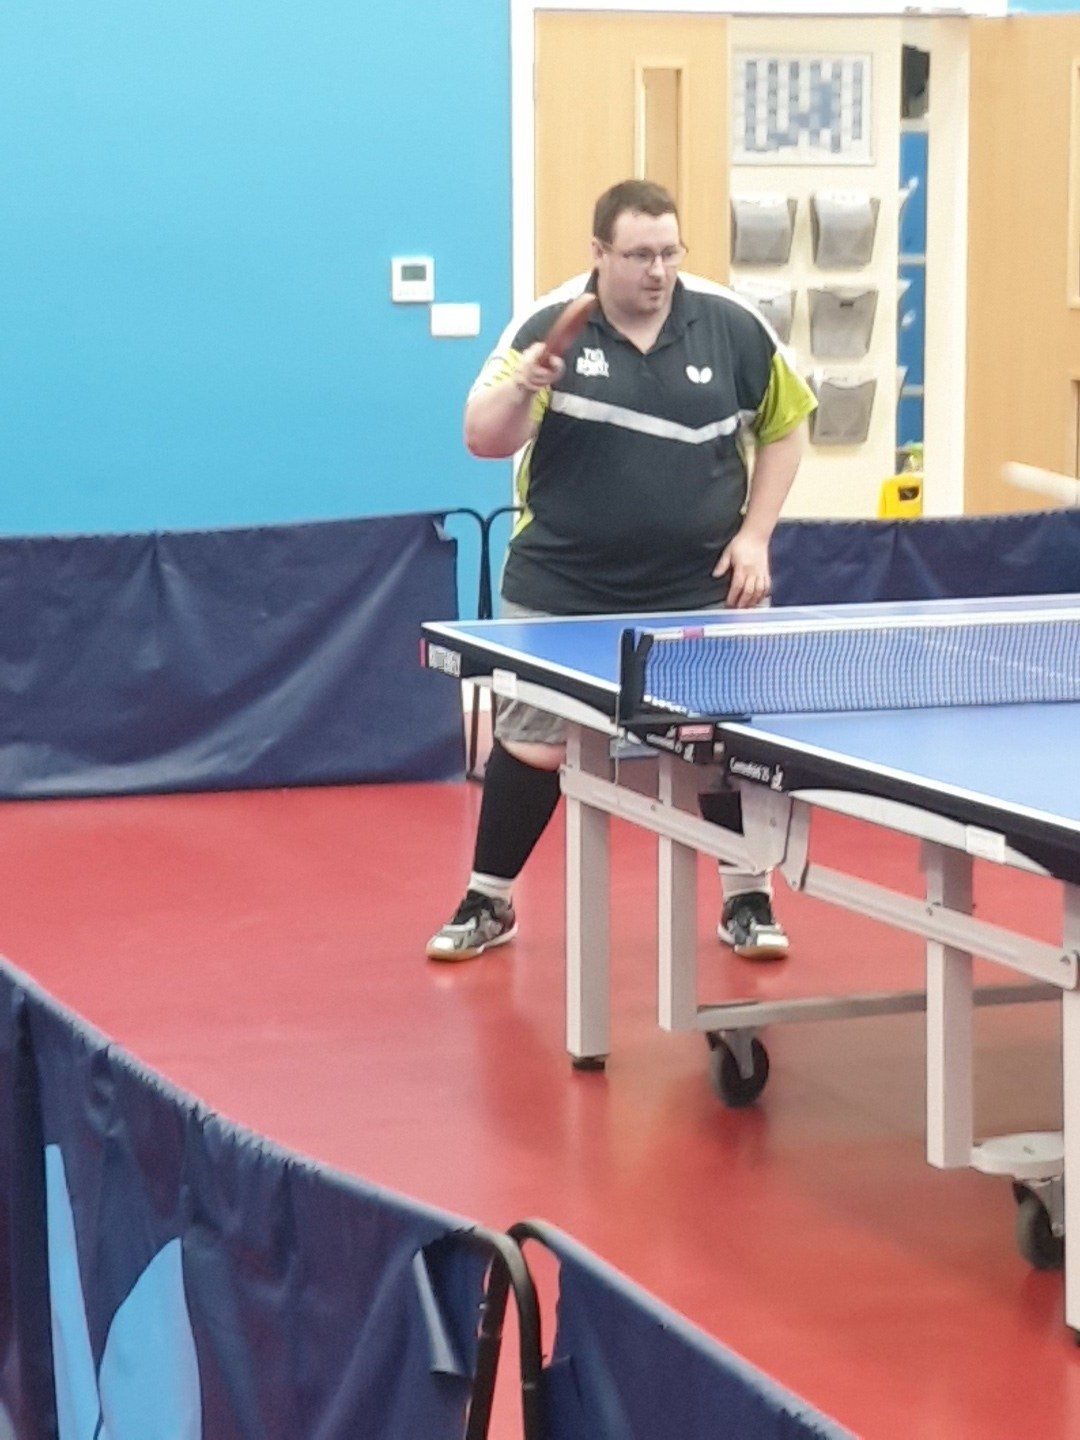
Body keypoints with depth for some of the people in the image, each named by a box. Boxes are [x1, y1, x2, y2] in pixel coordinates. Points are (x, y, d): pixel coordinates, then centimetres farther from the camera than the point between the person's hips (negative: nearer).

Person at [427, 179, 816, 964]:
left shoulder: (733, 325, -4)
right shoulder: (548, 326, -8)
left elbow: (784, 427, 8)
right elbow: (484, 441, -12)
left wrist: (755, 533, -1)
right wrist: (522, 387, -32)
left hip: (699, 587, 1)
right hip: (563, 590, -1)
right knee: (531, 745, 6)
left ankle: (749, 901, 20)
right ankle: (488, 903, 23)